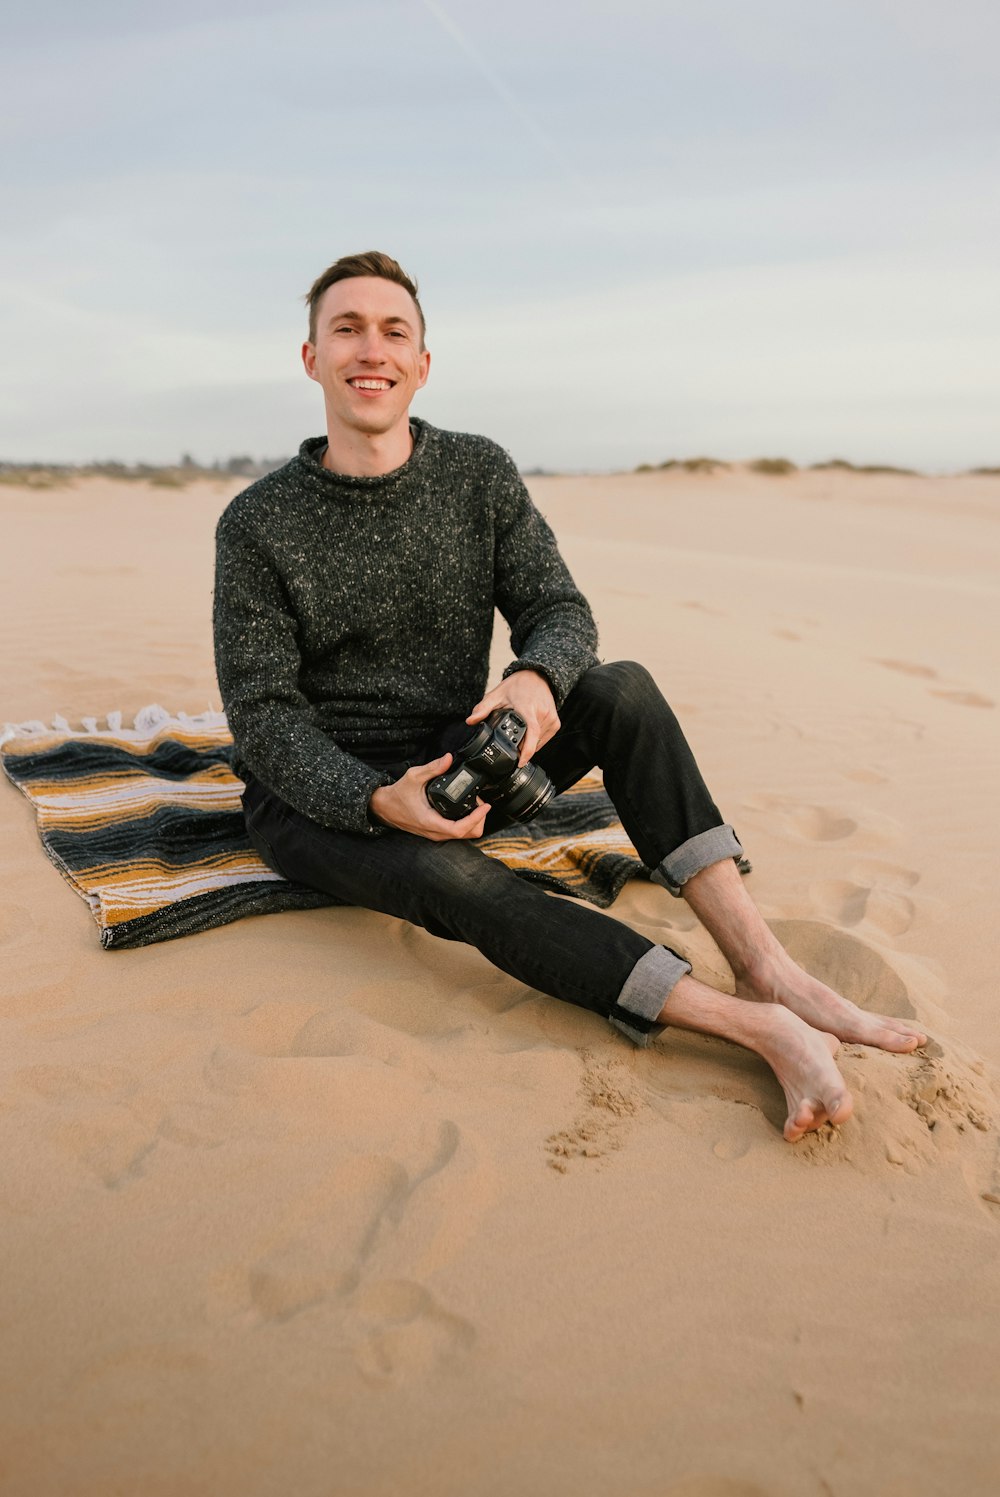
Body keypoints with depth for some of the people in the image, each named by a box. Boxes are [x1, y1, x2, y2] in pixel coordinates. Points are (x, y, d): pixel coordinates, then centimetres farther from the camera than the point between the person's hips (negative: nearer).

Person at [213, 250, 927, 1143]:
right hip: (318, 796, -3)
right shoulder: (258, 525, -10)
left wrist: (535, 678, -30)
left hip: (453, 765, 4)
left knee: (623, 690, -20)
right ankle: (758, 1028, -36)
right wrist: (381, 802, -32)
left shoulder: (481, 476, 0)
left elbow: (560, 612, -4)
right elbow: (262, 718, -14)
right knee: (450, 875, -36)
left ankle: (765, 967, -27)